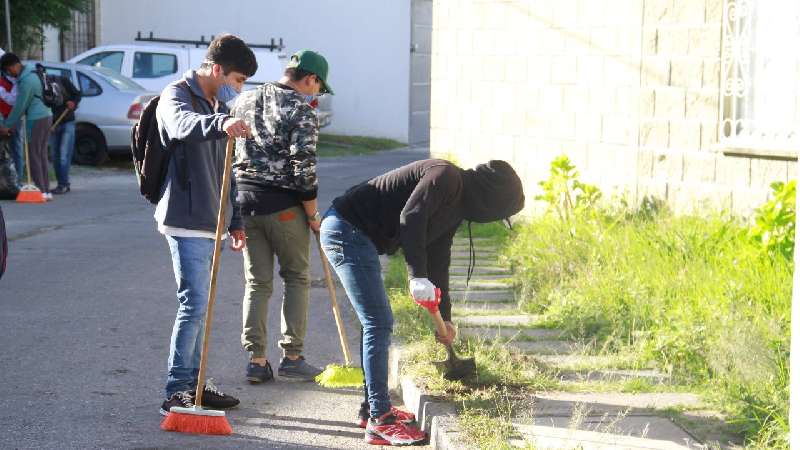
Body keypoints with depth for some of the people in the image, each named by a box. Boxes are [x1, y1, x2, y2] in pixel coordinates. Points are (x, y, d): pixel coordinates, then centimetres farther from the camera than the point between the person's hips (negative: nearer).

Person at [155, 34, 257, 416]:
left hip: (208, 220, 10)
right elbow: (182, 124, -35)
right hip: (185, 218, -9)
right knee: (194, 303, -12)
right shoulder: (177, 95, -9)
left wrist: (234, 220, 24)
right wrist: (221, 123, -54)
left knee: (198, 304, 14)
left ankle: (192, 384, 23)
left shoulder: (217, 108, 20)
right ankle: (176, 391, -7)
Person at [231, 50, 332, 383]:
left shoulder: (244, 100, 10)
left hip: (244, 200, 5)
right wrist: (313, 214, -5)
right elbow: (303, 169, -15)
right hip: (283, 205, -5)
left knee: (256, 283, 10)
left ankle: (256, 359, 8)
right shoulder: (302, 112, -10)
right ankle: (292, 356, 9)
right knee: (296, 278, 10)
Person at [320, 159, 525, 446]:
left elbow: (438, 262, 22)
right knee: (378, 324, -11)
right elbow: (410, 218, -28)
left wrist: (444, 317, 24)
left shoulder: (455, 208, 16)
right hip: (347, 230, -11)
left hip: (358, 237, 11)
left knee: (378, 323, 17)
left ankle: (373, 406, 27)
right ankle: (380, 421, -8)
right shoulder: (446, 176, -14)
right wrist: (418, 277, -31)